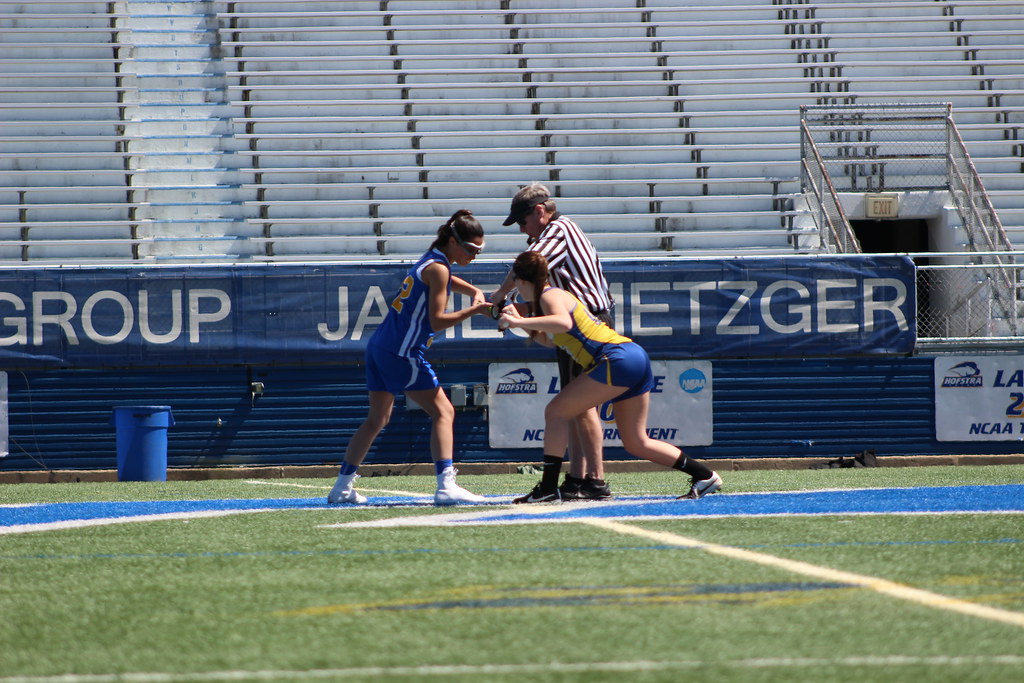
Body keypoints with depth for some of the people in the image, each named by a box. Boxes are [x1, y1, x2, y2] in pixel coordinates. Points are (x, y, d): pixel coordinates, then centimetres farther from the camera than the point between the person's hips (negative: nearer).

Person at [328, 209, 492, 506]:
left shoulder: (430, 261, 16)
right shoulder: (437, 268, -12)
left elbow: (447, 282, 38)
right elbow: (437, 320, -16)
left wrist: (475, 292, 19)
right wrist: (474, 310, -19)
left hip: (379, 347, 10)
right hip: (401, 353, -10)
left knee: (377, 418, 16)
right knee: (443, 412, -8)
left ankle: (342, 487, 17)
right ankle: (446, 486, -19)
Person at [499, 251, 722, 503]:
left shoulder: (550, 295, -4)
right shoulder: (555, 295, 25)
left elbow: (563, 323, -27)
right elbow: (547, 338, 39)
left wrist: (519, 321, -24)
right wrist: (520, 321, 30)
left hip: (618, 359, -10)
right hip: (636, 357, 10)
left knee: (556, 412, -7)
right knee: (636, 443, 13)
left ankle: (548, 488, -11)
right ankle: (705, 476, 14)